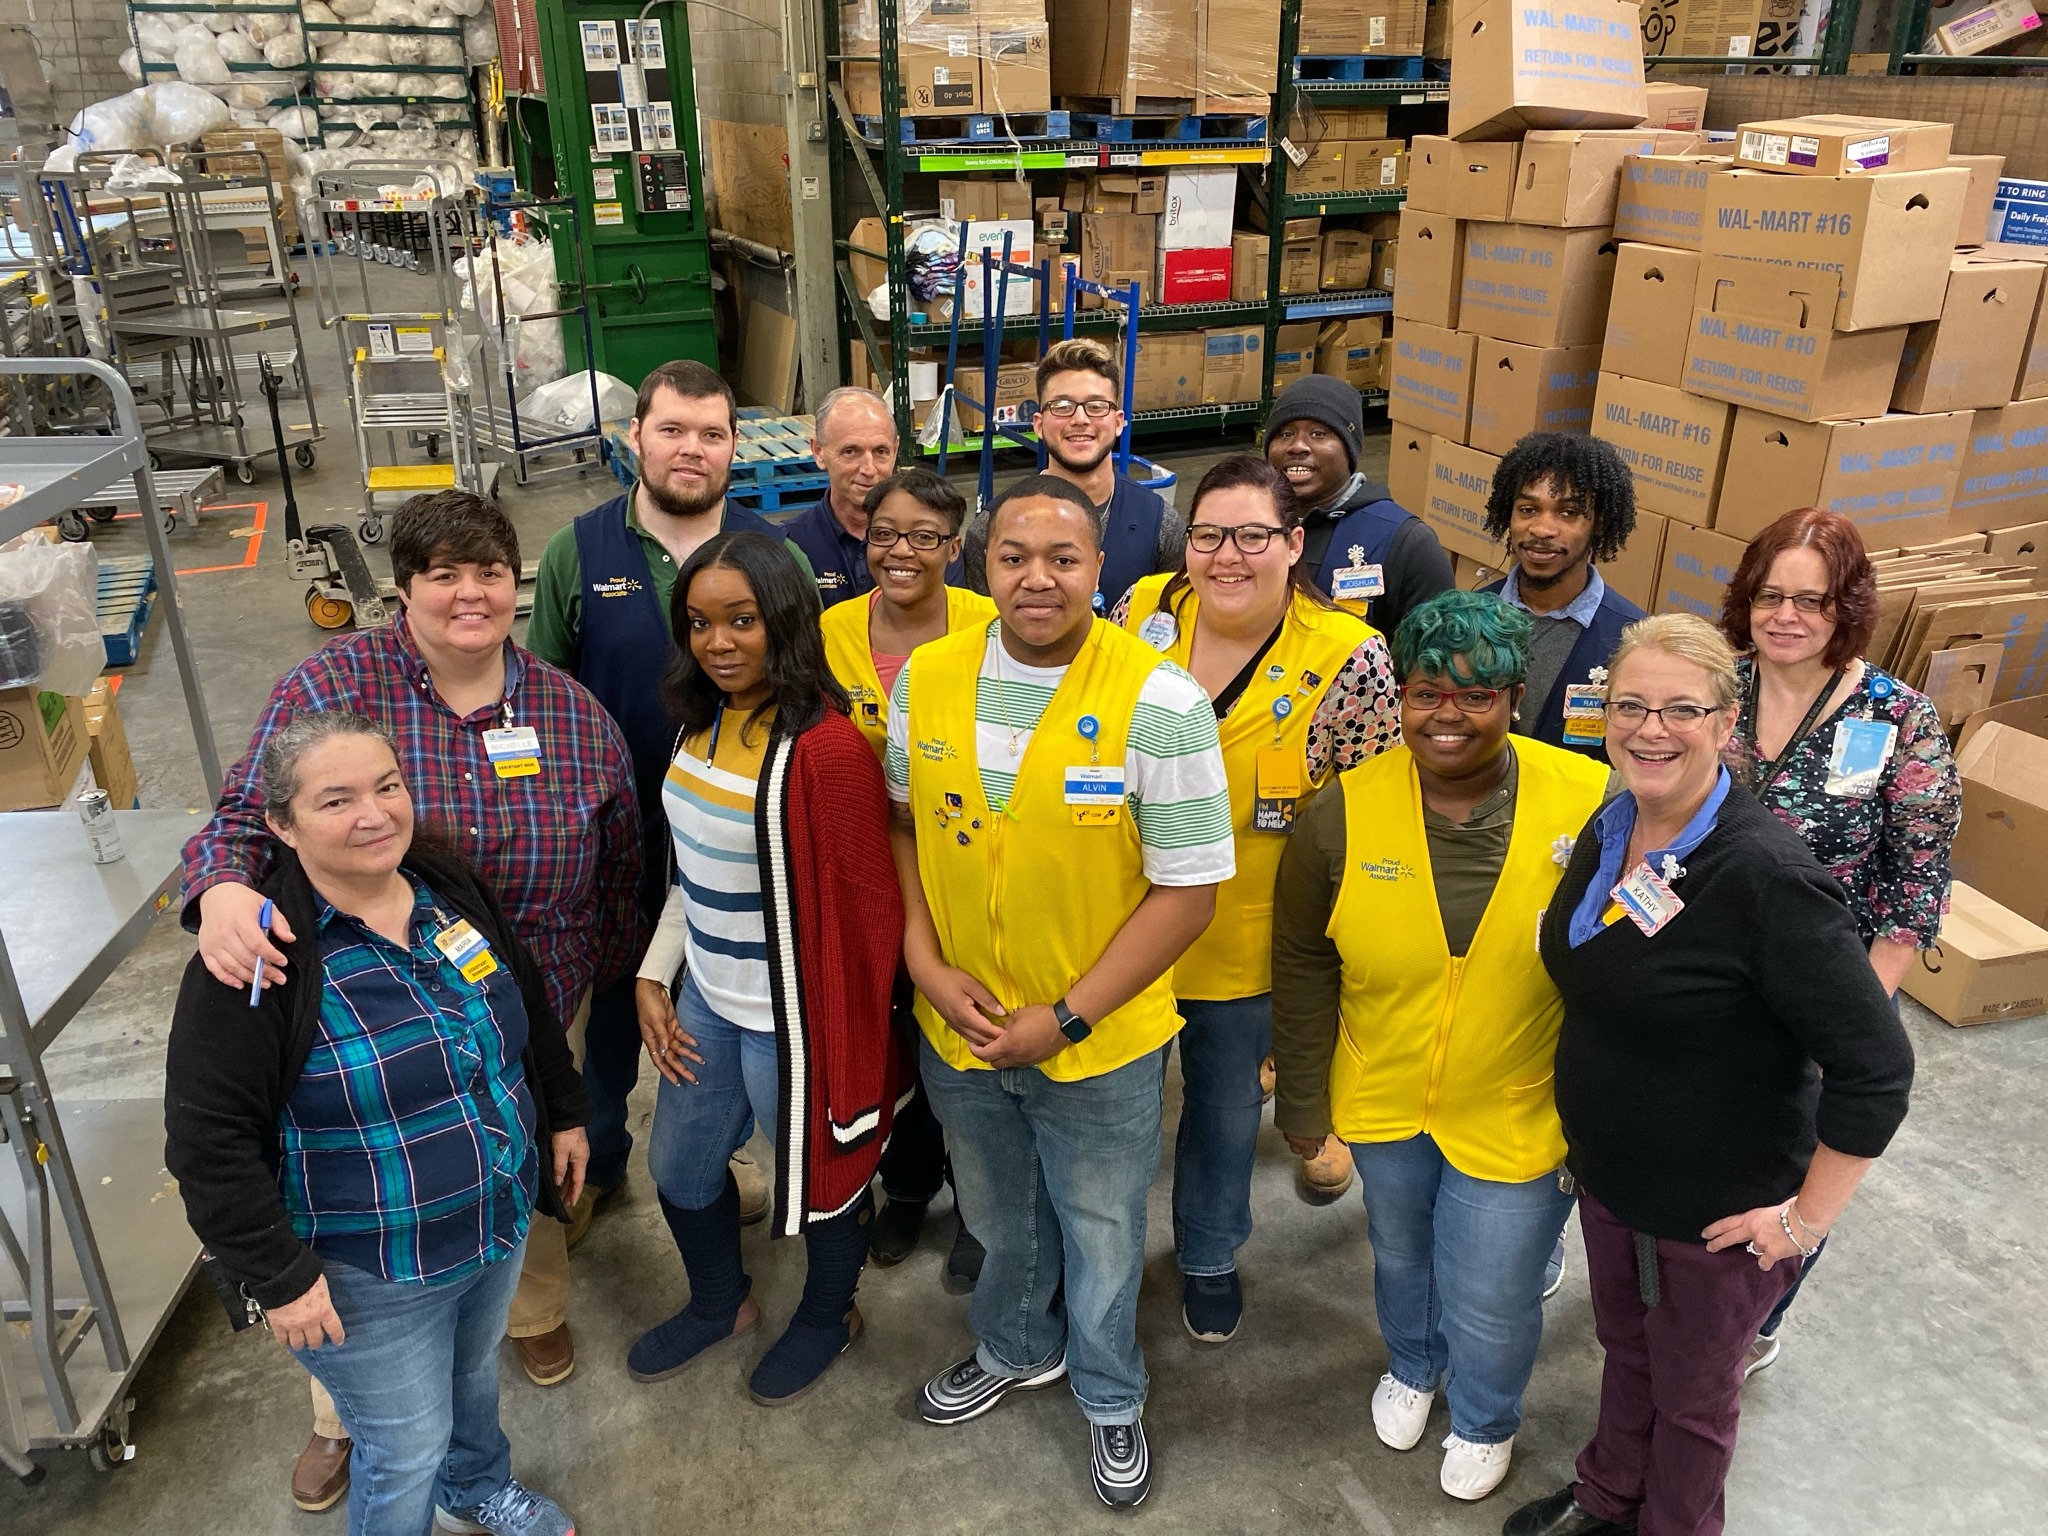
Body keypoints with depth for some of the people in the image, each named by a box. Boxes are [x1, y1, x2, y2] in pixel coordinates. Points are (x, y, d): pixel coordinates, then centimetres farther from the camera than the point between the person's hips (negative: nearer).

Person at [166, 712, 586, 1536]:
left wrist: (562, 1115, 14)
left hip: (500, 1227, 7)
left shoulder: (452, 889, -5)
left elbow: (531, 1011, 10)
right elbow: (209, 1139, -21)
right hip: (372, 1278, -6)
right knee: (407, 1449, 10)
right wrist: (280, 1277, -19)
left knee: (475, 1378, 30)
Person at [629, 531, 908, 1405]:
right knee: (678, 1169, 24)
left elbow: (865, 906, -20)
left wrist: (849, 1045, -15)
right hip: (705, 998, 8)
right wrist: (654, 977, 8)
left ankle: (828, 1317, 48)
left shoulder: (827, 748, -25)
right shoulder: (705, 721, 2)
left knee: (821, 1172, 17)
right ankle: (720, 1303, 54)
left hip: (790, 1014, -8)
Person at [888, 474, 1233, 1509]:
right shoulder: (928, 679, -8)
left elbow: (1188, 888, -17)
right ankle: (1015, 1350, 58)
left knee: (1101, 1233, 20)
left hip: (1098, 1042, -3)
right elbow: (902, 822, 5)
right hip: (956, 1030, 3)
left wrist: (1066, 1018, -18)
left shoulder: (1161, 705, -21)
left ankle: (1109, 1398, 50)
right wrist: (926, 964, -8)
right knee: (998, 1219, 28)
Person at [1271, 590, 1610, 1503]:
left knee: (1490, 1303, 17)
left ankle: (1485, 1420, 52)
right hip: (1383, 1103, 2)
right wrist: (1302, 1104, 1)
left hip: (1515, 1118, -2)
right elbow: (1303, 968, -6)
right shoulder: (1344, 811, -18)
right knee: (1400, 1255, 28)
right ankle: (1411, 1367, 62)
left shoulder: (1593, 805, -22)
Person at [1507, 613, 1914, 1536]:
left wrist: (1810, 1214, -19)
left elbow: (1876, 1069, -26)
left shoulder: (1767, 878, -30)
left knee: (1692, 1392, 20)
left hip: (1720, 1214, -6)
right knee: (1625, 1348, 29)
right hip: (1605, 1176, 6)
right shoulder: (1606, 832, -6)